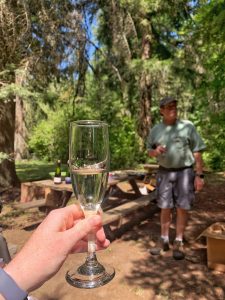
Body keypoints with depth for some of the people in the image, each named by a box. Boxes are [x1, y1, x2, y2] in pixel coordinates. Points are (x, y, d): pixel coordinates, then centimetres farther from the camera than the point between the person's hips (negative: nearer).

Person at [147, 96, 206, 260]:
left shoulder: (188, 126, -4)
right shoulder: (156, 130, 4)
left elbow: (197, 152, -4)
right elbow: (149, 151, 13)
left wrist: (199, 175, -9)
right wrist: (155, 151, -12)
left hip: (185, 172, -2)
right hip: (164, 173, 2)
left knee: (182, 208, 3)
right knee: (165, 208, 9)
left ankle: (179, 242, 19)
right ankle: (164, 240, 23)